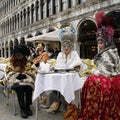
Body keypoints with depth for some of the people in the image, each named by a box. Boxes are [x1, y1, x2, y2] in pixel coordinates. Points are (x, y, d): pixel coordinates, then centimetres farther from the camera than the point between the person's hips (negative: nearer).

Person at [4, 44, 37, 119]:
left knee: (28, 87, -33)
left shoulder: (27, 62, 14)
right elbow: (9, 72, 4)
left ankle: (28, 106, -19)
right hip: (15, 80, -1)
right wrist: (17, 74, -13)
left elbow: (33, 70, 5)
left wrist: (24, 74, -12)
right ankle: (22, 108, -29)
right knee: (20, 87, -35)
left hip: (26, 78, 2)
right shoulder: (12, 62, 10)